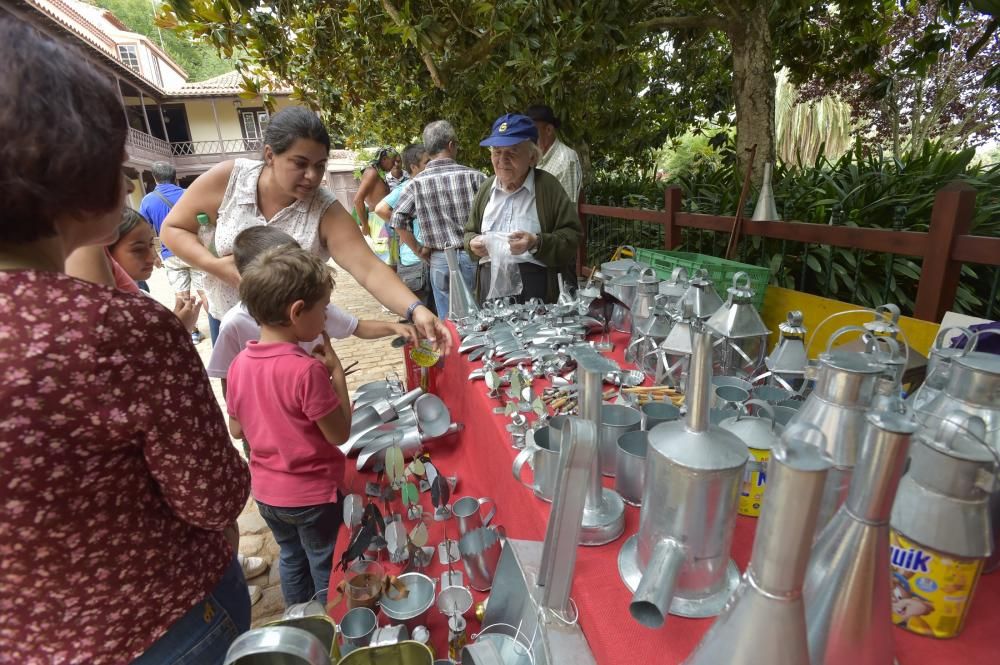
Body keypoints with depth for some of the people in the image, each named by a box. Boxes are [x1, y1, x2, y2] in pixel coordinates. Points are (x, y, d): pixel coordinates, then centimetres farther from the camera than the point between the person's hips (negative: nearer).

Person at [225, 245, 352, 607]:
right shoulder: (307, 370, -29)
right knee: (329, 572, 17)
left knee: (291, 559, 28)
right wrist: (336, 370, -16)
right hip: (314, 494, -6)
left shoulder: (240, 363, -8)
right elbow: (340, 433, -21)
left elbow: (237, 429, 4)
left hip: (266, 491, 7)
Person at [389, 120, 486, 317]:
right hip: (473, 256, -1)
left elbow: (398, 219, -4)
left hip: (440, 259, 1)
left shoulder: (417, 183, -2)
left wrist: (418, 249, 5)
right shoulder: (473, 176, -6)